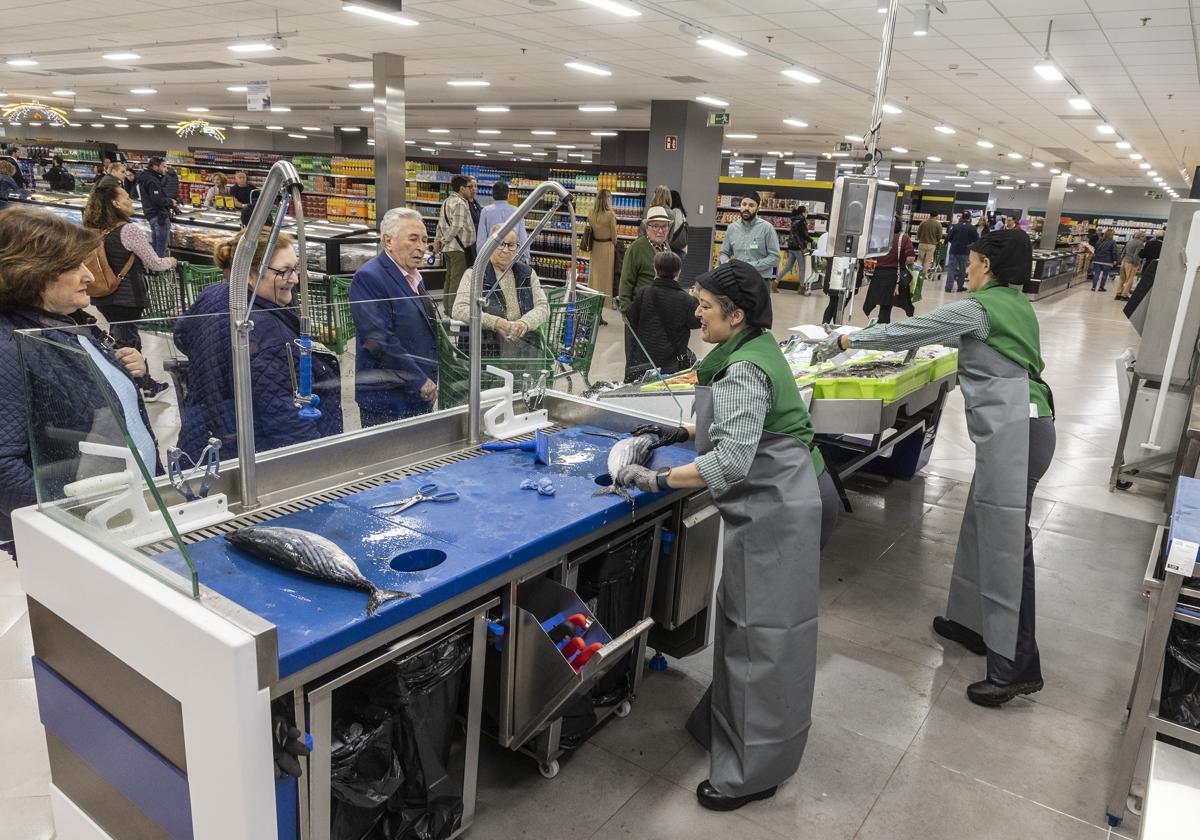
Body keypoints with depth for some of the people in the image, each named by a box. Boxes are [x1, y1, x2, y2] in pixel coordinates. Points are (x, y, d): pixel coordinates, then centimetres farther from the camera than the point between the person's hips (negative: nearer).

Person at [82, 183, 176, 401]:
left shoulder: (94, 231, 4)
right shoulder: (129, 230, -17)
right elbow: (155, 264, -10)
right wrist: (170, 261, 11)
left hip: (102, 297, 7)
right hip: (127, 298, -7)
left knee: (129, 339, 20)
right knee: (125, 343, 1)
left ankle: (146, 385, 32)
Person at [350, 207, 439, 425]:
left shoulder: (414, 277, 15)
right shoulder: (368, 278, -14)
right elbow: (379, 340, -21)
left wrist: (430, 382, 14)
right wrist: (419, 381, -18)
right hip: (387, 401, -8)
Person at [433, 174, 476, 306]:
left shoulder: (446, 201, 15)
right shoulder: (460, 203, -15)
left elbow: (441, 223, 15)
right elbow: (457, 226, -22)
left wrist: (438, 240, 14)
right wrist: (444, 241, -12)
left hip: (448, 248, 10)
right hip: (459, 247, -10)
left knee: (449, 280, 15)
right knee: (457, 281, -7)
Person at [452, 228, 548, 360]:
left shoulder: (528, 274, 15)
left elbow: (543, 307, 8)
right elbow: (459, 310, -8)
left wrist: (525, 322, -14)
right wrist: (496, 322, -20)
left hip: (527, 351, 3)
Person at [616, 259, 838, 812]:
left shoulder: (744, 370, -21)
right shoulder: (755, 351, 11)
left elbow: (731, 460, -29)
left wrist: (658, 480, -26)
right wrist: (681, 433, 16)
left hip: (775, 510, -10)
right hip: (771, 503, 10)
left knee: (762, 633, 0)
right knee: (746, 621, 20)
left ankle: (755, 771, 15)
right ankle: (727, 725, 39)